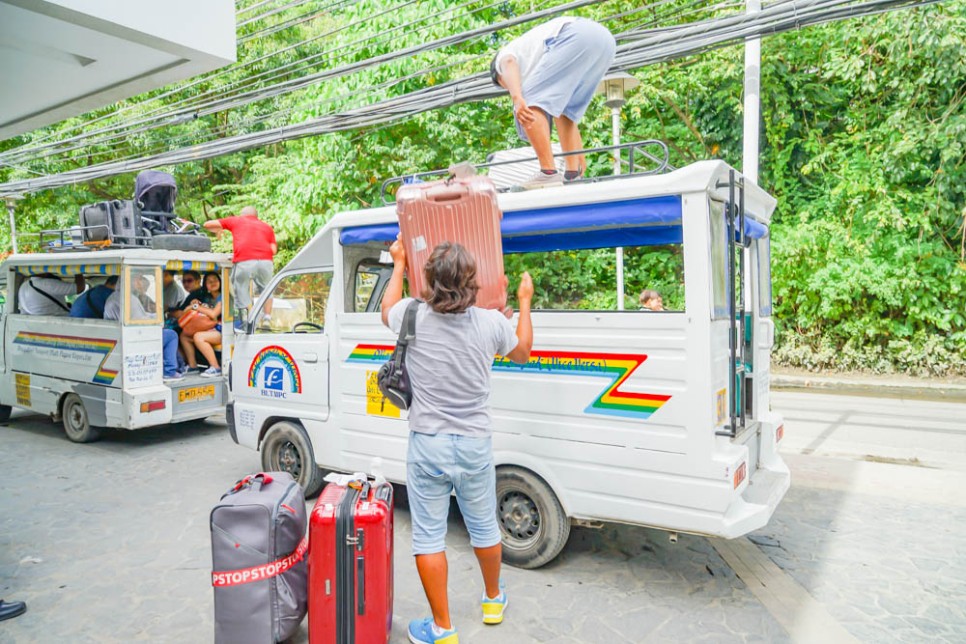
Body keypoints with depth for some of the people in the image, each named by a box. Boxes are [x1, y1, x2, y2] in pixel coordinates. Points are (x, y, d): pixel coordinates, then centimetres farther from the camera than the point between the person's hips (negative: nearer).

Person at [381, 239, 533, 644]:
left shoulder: (413, 318, -11)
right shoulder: (492, 323, -9)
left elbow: (387, 309, 15)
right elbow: (522, 353, 13)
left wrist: (399, 264, 29)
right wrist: (525, 302, 26)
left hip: (427, 445, -2)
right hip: (475, 445, 2)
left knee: (428, 537, 10)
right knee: (484, 526, 21)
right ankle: (493, 599, 44)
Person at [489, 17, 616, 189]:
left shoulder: (505, 53, 23)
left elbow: (509, 63, -6)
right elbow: (571, 112, 40)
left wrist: (516, 97, -24)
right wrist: (579, 154, 45)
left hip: (575, 36, -8)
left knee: (529, 102, -4)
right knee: (563, 110, 20)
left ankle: (548, 173, -13)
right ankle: (573, 175, 10)